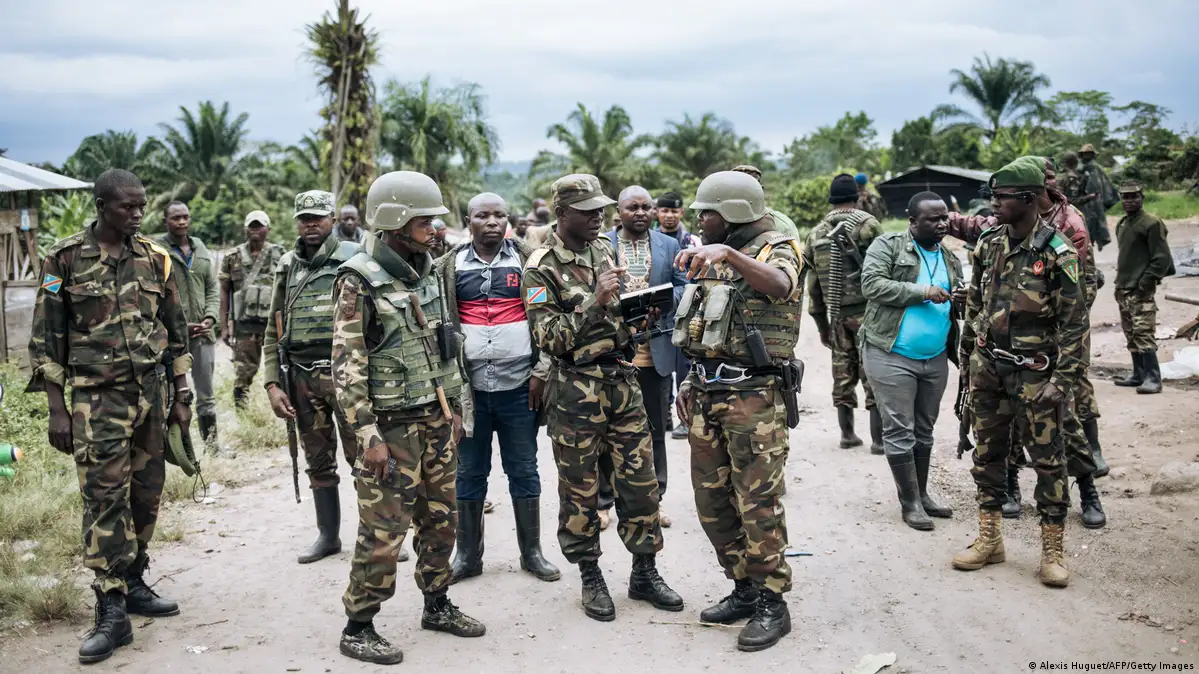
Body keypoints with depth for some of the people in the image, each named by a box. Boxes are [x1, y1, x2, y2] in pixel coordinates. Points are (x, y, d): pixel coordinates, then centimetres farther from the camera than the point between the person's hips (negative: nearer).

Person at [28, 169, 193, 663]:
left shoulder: (155, 258, 6)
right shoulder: (65, 259, -4)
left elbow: (176, 332, 12)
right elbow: (46, 339, -2)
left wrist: (182, 397, 9)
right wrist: (57, 409, -7)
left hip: (153, 392, 4)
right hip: (98, 398, -4)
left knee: (146, 494, 9)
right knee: (104, 499, -7)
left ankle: (132, 583, 25)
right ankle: (112, 612, -3)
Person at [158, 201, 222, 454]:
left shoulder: (201, 250, 12)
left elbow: (212, 289, 15)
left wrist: (210, 318, -2)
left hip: (202, 333, 5)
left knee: (206, 393, 12)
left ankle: (211, 444, 22)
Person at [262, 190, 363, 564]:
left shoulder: (353, 260, -3)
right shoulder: (287, 268, 12)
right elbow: (273, 333, 13)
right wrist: (272, 385, 5)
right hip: (303, 378, 5)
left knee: (362, 456, -3)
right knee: (318, 462, 13)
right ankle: (328, 535, 25)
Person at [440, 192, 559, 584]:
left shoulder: (527, 261, 4)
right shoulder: (450, 267, 6)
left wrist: (541, 371, -5)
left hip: (519, 384, 0)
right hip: (469, 385, 1)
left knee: (524, 470, 8)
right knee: (469, 473, 9)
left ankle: (532, 552, 20)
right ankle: (468, 555, 20)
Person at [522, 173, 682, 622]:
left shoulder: (604, 250, 10)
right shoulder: (541, 269, -9)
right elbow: (550, 337, -16)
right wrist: (595, 302, -24)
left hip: (621, 379, 6)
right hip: (576, 389, -5)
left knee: (640, 479, 8)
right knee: (579, 488, 5)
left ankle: (645, 573, 21)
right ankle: (591, 578, 20)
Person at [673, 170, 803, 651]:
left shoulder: (775, 250, -8)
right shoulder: (710, 258, 16)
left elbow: (779, 285, -33)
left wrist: (727, 253, -47)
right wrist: (691, 383, 18)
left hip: (754, 397, -8)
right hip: (707, 395, 8)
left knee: (759, 503, -4)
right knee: (713, 501, 12)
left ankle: (772, 604, 8)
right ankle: (744, 589, 26)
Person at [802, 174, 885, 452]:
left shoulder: (816, 233, 11)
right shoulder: (867, 224, -5)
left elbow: (813, 284, 13)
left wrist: (822, 325, 18)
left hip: (837, 314, 5)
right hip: (867, 311, -5)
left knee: (843, 373, 12)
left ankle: (847, 434, 18)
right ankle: (878, 438, 0)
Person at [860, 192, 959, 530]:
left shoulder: (951, 259, 13)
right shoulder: (888, 245, -5)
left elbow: (955, 307, 20)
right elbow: (872, 284, -18)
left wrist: (964, 301, -5)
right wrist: (921, 291, -20)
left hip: (935, 359, 6)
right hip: (892, 356, -6)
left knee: (925, 430, 14)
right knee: (900, 431, -2)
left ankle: (922, 494, 26)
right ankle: (910, 503, 6)